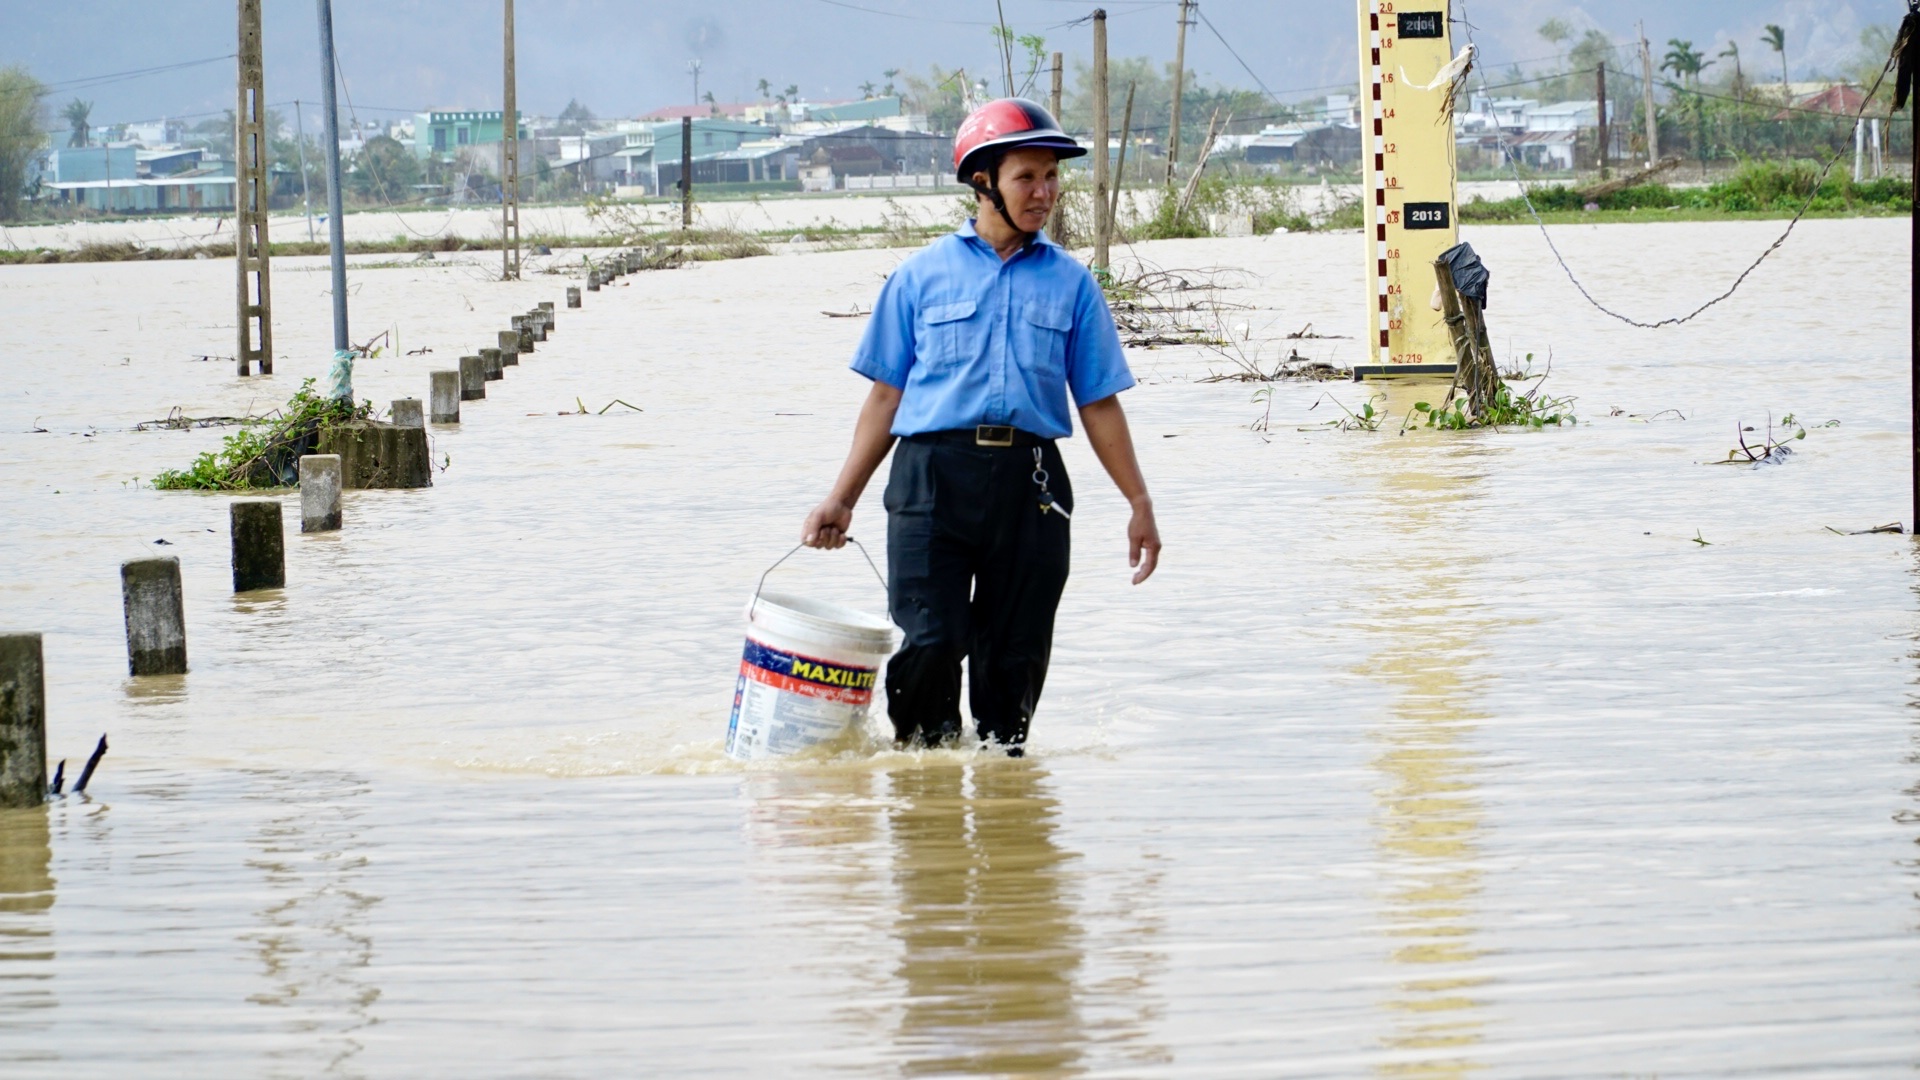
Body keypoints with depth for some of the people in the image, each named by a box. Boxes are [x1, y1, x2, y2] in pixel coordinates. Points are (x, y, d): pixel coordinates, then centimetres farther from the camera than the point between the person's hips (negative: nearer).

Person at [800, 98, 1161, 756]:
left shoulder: (1070, 283, 12)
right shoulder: (922, 276, 9)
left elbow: (1098, 404, 13)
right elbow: (886, 395, 11)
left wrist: (1139, 503, 7)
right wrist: (841, 500, 7)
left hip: (1030, 483, 2)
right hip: (933, 474, -2)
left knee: (1015, 653, 4)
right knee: (931, 642, -12)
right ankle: (921, 756, 5)